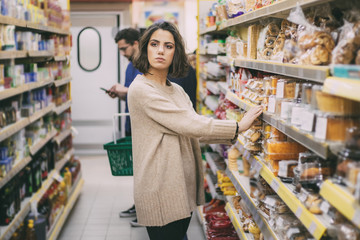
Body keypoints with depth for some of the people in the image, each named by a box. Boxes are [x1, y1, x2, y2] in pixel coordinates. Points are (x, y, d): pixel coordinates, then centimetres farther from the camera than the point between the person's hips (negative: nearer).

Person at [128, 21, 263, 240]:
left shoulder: (177, 91, 13)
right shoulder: (141, 89, -14)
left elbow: (194, 129, 9)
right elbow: (189, 125, -19)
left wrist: (233, 135, -4)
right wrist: (238, 127, -13)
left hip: (183, 186, 8)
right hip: (161, 192, -8)